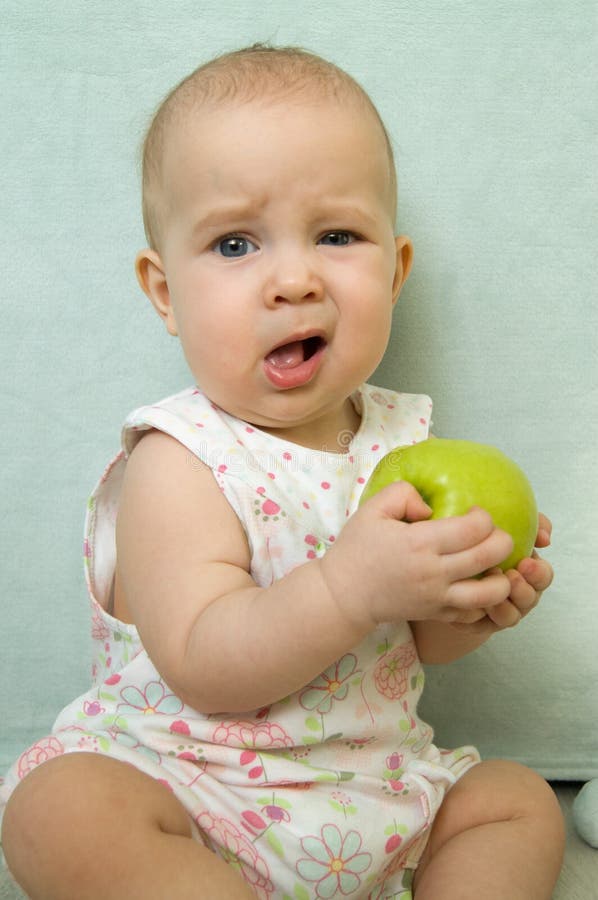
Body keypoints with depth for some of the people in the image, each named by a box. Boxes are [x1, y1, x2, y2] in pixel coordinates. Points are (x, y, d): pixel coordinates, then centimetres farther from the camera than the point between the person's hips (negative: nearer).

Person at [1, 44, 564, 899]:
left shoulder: (398, 436, 1)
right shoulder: (179, 465, -18)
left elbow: (417, 643, 10)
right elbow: (203, 670, -26)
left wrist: (472, 604, -13)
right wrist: (352, 586, -38)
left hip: (374, 781, 6)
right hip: (187, 780, -5)